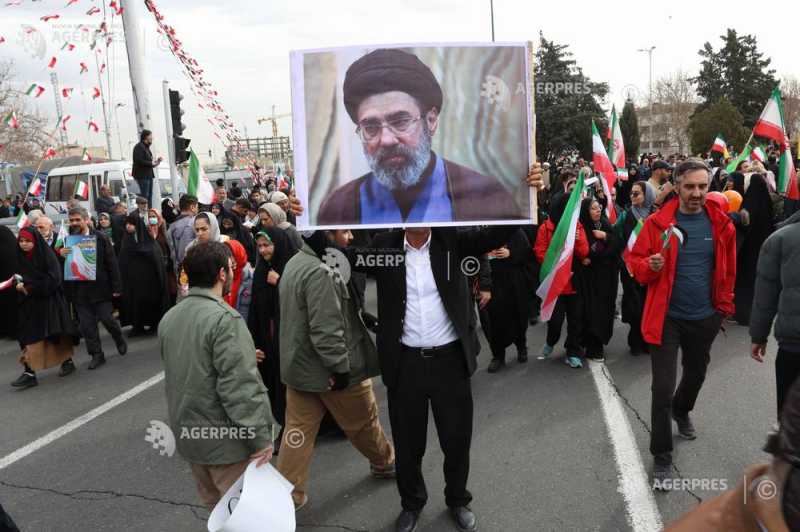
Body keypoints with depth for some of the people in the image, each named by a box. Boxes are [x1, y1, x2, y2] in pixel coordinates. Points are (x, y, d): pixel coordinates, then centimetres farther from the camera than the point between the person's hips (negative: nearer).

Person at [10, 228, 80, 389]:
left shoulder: (47, 254, -10)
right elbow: (15, 278, 11)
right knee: (28, 337, -1)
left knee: (56, 334, 6)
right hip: (27, 303, 4)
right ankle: (29, 373, 1)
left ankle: (67, 361, 24)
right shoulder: (19, 257, 5)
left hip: (48, 300, -4)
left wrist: (30, 287, -17)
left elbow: (53, 279, -17)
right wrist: (18, 285, -11)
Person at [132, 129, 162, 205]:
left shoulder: (146, 147, 20)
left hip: (148, 174, 10)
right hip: (142, 175, -10)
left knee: (149, 195, 10)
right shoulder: (139, 147, -11)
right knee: (144, 196, -14)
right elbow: (139, 161, -21)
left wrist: (155, 161, 9)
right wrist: (151, 163, -17)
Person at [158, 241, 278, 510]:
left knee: (215, 507, 24)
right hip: (224, 439, -8)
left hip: (188, 435, 8)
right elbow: (241, 387, -26)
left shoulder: (169, 318, 4)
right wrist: (261, 437, -17)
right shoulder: (224, 319, -22)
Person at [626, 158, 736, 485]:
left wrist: (724, 305, 7)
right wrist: (650, 266, -24)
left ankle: (681, 412, 57)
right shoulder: (658, 223, -11)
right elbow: (635, 260, -3)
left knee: (696, 373, 25)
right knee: (663, 387, -4)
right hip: (667, 316, -3)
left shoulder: (720, 223, -3)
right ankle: (662, 455, 12)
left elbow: (728, 268, 7)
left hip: (705, 317, 4)